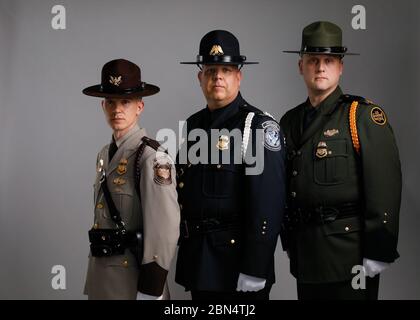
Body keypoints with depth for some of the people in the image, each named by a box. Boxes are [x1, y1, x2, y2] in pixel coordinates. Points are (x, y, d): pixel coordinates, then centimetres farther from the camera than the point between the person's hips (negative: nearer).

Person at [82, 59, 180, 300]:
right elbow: (102, 215, 11)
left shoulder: (152, 158, -16)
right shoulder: (105, 154, 9)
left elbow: (164, 231, -19)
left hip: (133, 275, -7)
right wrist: (93, 278, 12)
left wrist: (149, 291, -19)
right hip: (100, 274, 7)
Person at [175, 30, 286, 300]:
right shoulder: (193, 125, 9)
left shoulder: (260, 127, -11)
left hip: (238, 259, -6)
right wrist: (186, 245, 11)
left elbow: (268, 206, -17)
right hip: (197, 261, 6)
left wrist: (254, 271, -19)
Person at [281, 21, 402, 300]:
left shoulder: (363, 116, -8)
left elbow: (385, 186, -13)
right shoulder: (290, 122, 9)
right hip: (305, 256, 6)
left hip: (350, 254, -5)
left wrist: (378, 252, -16)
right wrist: (290, 244, 13)